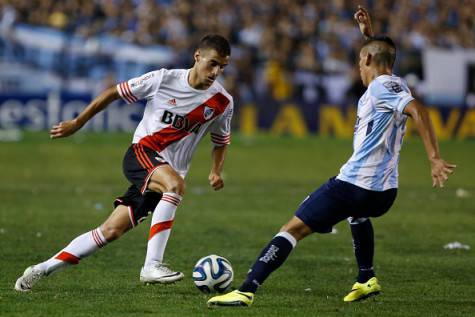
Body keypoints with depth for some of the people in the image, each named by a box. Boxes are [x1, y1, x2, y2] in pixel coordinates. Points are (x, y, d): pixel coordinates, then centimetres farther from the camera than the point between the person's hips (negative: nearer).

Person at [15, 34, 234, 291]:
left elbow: (221, 141, 18)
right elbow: (114, 93, 4)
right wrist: (77, 123, 7)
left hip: (169, 172, 3)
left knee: (111, 231, -5)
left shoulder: (222, 102, 0)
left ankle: (43, 269, 6)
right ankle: (152, 265, -37)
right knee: (175, 184, -36)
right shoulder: (164, 79, -8)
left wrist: (216, 171, -1)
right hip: (142, 152, -3)